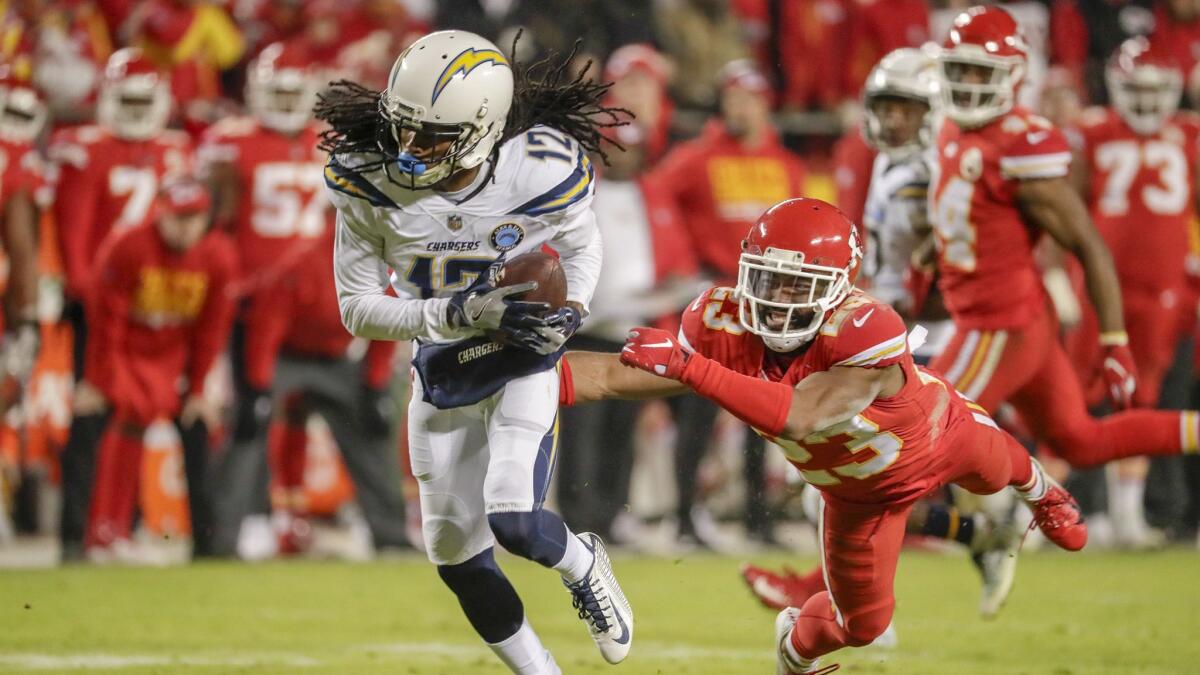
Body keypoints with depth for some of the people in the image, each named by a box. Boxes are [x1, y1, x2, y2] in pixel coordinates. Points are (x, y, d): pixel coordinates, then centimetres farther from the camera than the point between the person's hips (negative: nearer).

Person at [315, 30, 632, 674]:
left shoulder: (543, 172, -23)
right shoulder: (368, 181, -22)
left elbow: (581, 245, 1)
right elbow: (357, 307, -14)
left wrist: (570, 313, -19)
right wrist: (460, 313, -27)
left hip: (522, 363, -2)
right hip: (441, 373, 3)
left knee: (514, 521, -21)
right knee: (458, 560, 8)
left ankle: (581, 562, 16)